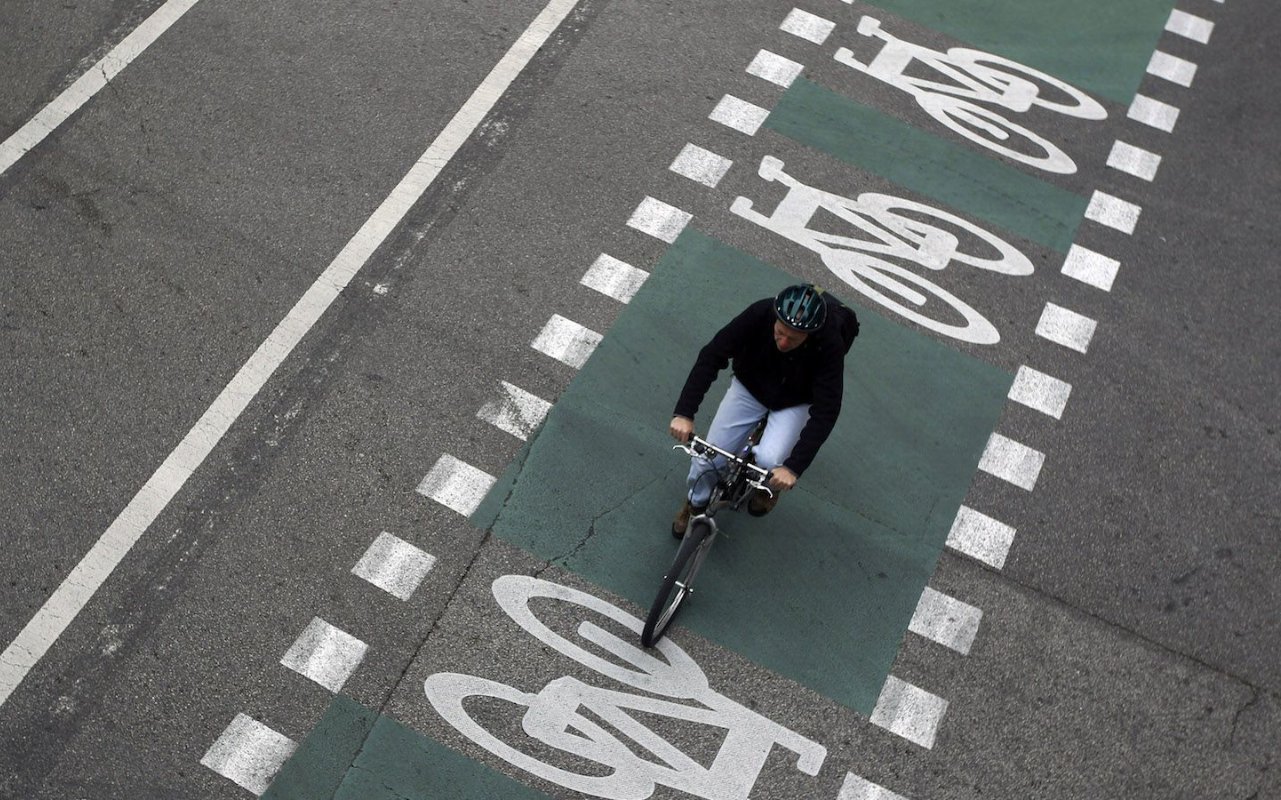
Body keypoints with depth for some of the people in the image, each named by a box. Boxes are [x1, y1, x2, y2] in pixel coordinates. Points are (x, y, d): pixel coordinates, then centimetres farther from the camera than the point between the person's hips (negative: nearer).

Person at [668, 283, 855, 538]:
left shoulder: (830, 345, -33)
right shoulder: (760, 314, -30)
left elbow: (826, 410, -33)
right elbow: (712, 355, -29)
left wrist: (794, 467, -40)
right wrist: (684, 412, -38)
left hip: (795, 403, -1)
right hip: (749, 388, 2)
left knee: (768, 461, -25)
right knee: (707, 457, -5)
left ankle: (769, 488, 13)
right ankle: (696, 503, 28)